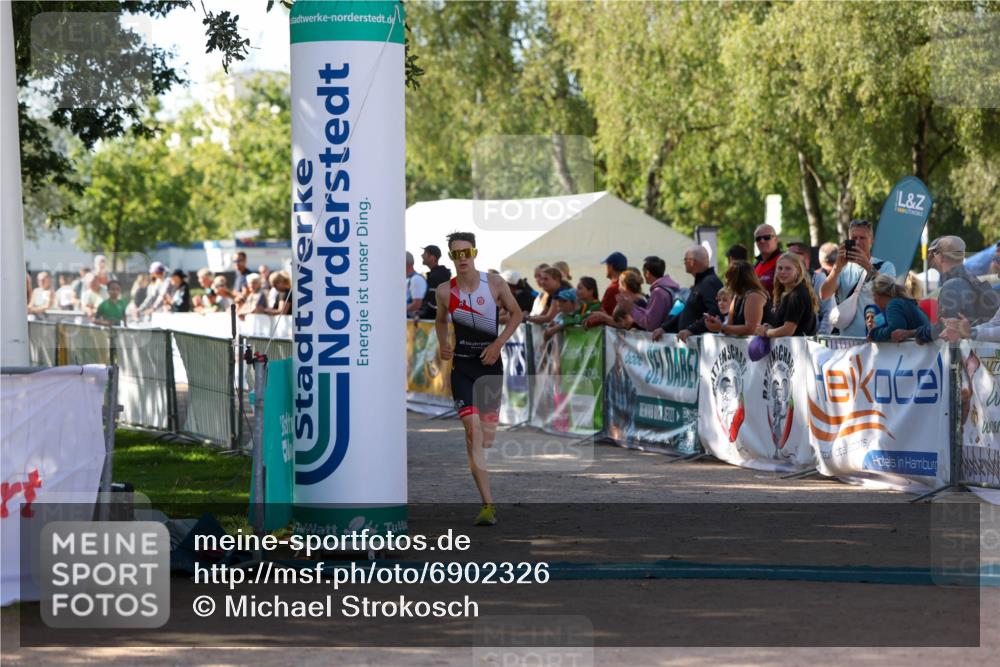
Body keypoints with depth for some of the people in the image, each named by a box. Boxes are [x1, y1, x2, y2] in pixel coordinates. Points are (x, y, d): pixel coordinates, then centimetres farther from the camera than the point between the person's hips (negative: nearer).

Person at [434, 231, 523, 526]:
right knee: (473, 430, -16)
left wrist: (498, 343, -5)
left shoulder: (495, 283, -4)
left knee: (487, 437, 5)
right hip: (462, 366, -1)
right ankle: (488, 504, -19)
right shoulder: (445, 291, -2)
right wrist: (444, 344, 0)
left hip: (490, 363, 1)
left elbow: (516, 313, 6)